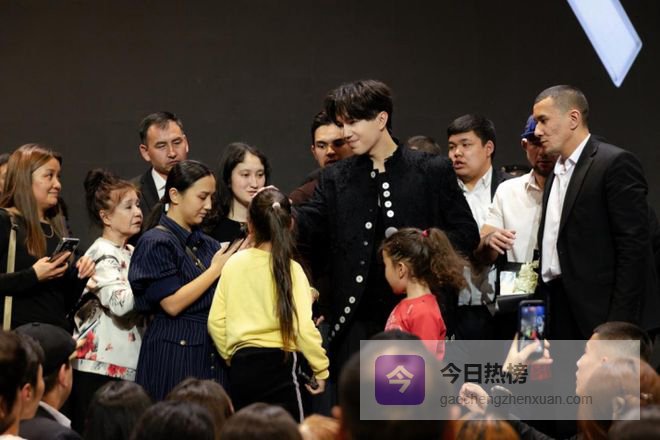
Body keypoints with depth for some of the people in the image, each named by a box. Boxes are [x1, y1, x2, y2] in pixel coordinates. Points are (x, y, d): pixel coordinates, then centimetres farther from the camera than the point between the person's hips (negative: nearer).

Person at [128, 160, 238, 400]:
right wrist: (216, 270, -10)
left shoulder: (205, 243, 15)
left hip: (211, 352, 7)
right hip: (175, 354, -7)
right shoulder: (156, 243, -6)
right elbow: (172, 303, -15)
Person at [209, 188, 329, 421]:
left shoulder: (234, 263, 3)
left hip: (241, 366, 4)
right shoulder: (291, 269, -7)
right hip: (278, 364, -4)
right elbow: (303, 326, -12)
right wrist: (320, 368, 0)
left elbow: (216, 320, 4)